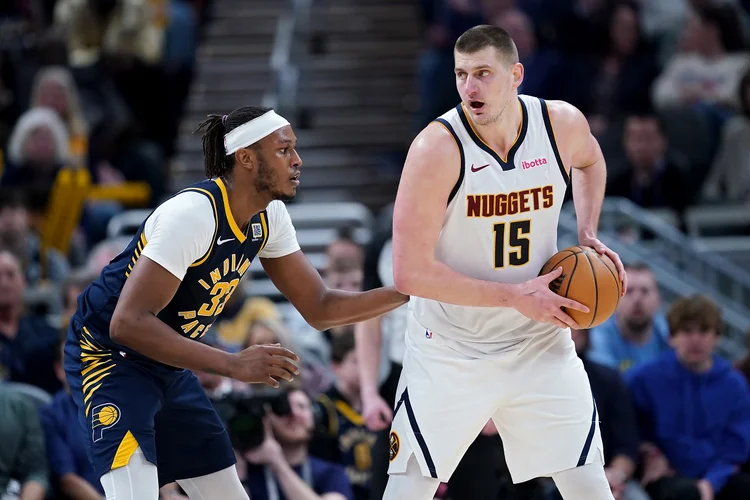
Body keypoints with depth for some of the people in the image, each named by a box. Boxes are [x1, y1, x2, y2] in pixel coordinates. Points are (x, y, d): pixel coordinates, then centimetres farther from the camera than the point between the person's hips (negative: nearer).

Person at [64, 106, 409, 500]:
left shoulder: (268, 217, -2)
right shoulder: (194, 213, -28)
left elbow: (319, 308, 7)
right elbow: (128, 323, -33)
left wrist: (406, 291, -6)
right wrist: (233, 365, -36)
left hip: (169, 365, 9)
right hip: (109, 354, -9)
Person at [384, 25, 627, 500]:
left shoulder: (562, 123, -8)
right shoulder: (438, 148, -21)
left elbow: (590, 161, 20)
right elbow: (410, 272, -23)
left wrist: (588, 236, 4)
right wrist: (516, 296, -22)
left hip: (539, 346, 3)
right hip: (450, 351, -3)